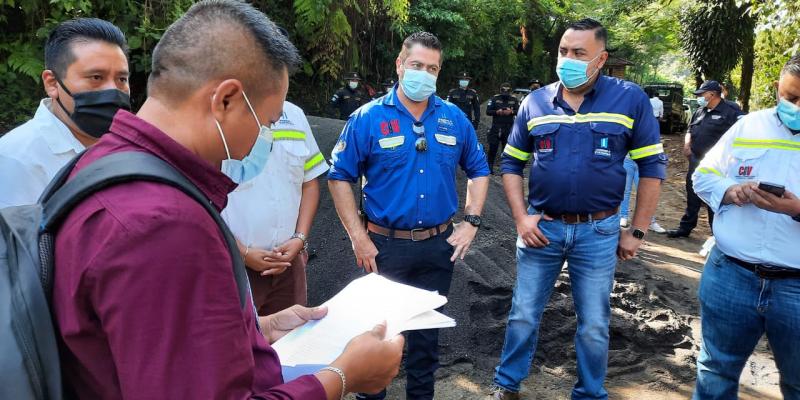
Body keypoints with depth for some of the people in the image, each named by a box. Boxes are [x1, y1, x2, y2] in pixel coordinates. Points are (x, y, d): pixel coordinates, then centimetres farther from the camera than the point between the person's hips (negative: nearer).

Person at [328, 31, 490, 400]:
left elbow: (478, 170, 12)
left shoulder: (454, 118, 2)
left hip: (439, 245, 3)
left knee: (428, 328, 18)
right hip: (385, 245, -3)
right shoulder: (368, 118, -8)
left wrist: (471, 222, 2)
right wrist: (358, 238, -11)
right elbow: (340, 177, -6)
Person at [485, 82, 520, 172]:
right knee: (493, 147, -1)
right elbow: (488, 111, -1)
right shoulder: (494, 98, 4)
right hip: (496, 127, -1)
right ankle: (490, 166, 9)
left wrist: (511, 112, -16)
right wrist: (497, 112, -18)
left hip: (509, 127, 1)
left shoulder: (514, 100, 9)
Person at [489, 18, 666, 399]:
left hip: (599, 231, -1)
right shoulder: (535, 102, 0)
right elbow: (511, 163, 8)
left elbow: (652, 166, -1)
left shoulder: (630, 99, -6)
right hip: (542, 226, 2)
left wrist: (637, 231, -2)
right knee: (523, 315, 12)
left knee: (594, 325, 13)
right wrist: (521, 217, -3)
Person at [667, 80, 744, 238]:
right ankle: (685, 227, 27)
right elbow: (690, 129, 24)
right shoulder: (700, 111, 12)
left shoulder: (730, 112, -11)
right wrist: (687, 143, 5)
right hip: (695, 161, 7)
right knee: (692, 196, 16)